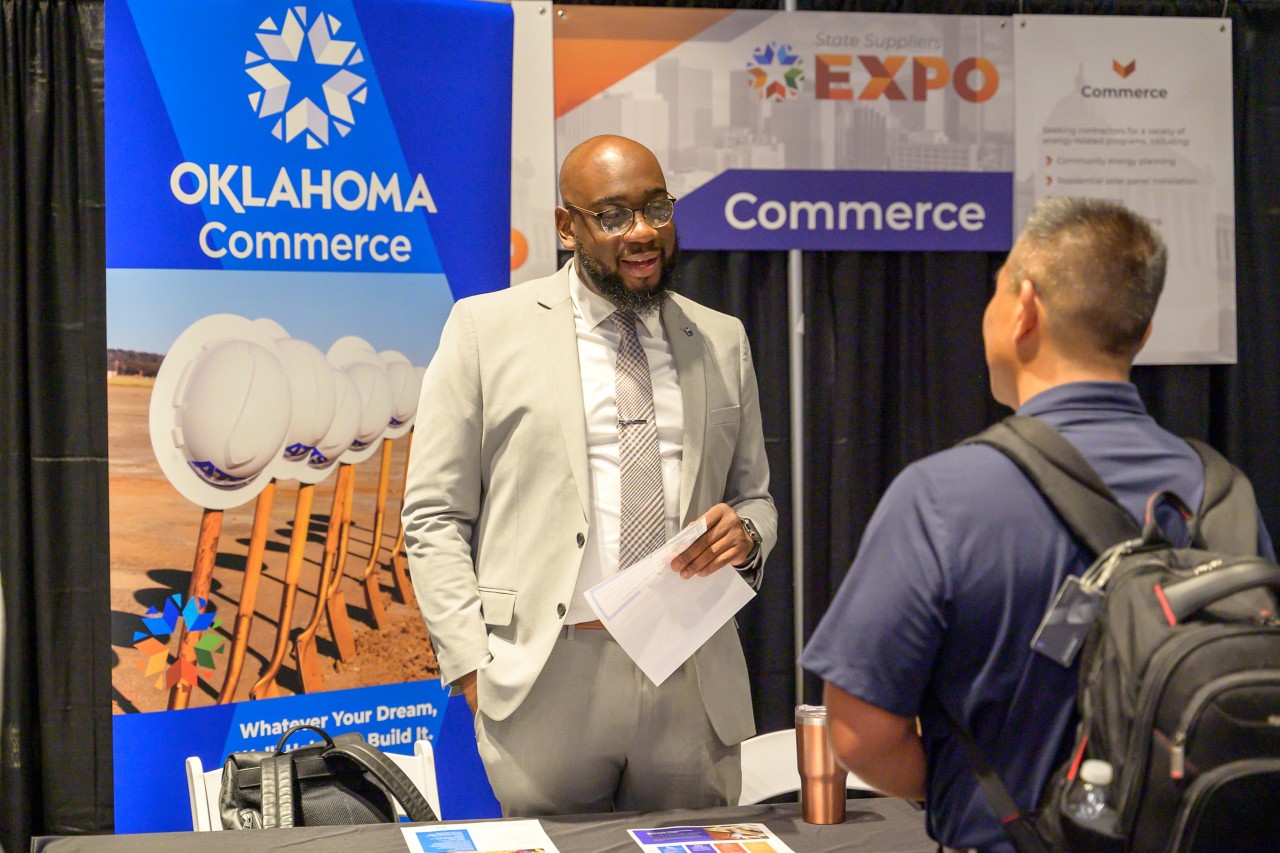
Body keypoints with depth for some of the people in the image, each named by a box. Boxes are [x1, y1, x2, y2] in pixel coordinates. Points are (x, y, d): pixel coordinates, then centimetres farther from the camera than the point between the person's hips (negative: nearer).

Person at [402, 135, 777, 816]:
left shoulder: (722, 342, 13)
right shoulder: (486, 328, 3)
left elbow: (755, 497, 21)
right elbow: (434, 516, 1)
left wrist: (744, 534, -3)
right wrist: (472, 666, -8)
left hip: (695, 682, 3)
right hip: (545, 679, -3)